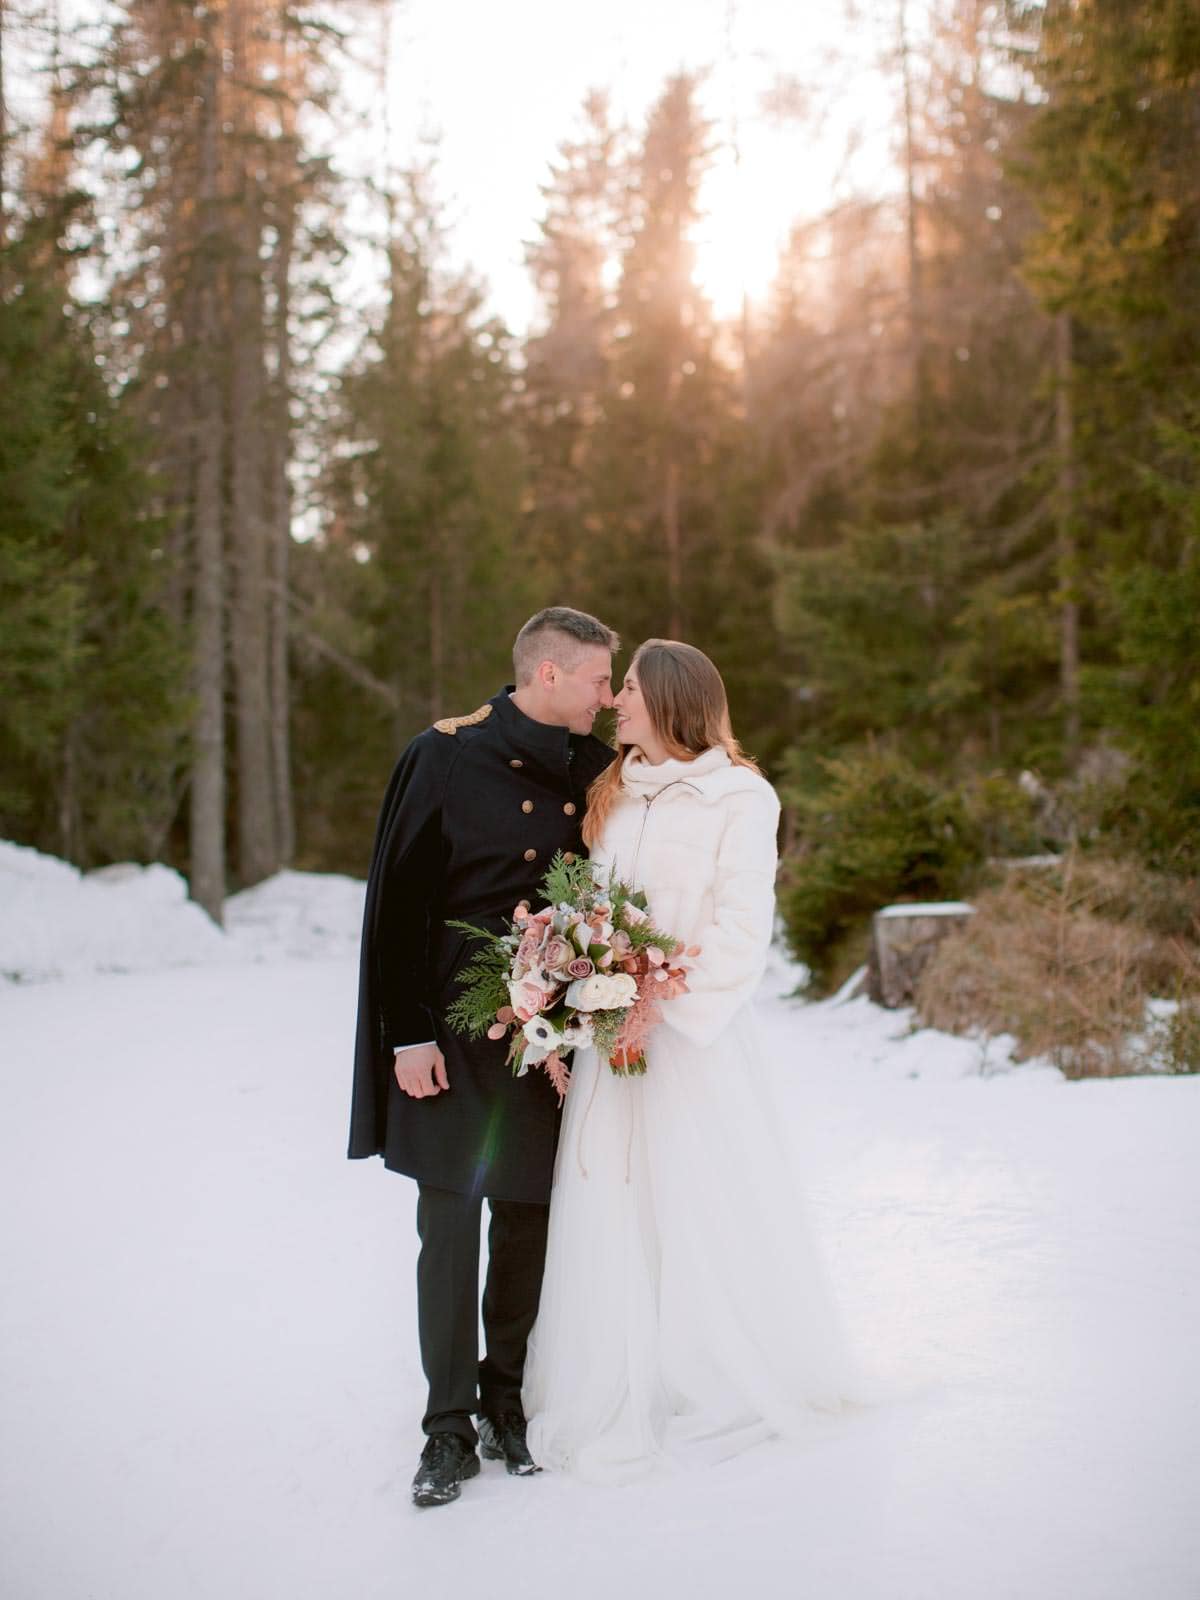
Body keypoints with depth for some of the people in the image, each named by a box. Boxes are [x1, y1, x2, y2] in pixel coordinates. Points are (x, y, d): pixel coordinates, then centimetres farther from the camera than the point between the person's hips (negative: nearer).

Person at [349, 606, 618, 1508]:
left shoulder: (596, 774, 4)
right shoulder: (446, 757, -6)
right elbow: (399, 901, -6)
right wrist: (407, 1034, -9)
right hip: (451, 1031, -3)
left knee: (528, 1219, 8)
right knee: (449, 1223, 2)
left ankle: (508, 1397, 27)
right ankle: (450, 1426, 14)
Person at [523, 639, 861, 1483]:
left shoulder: (738, 797, -5)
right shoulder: (613, 795, 14)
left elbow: (741, 929, -11)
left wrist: (665, 1006, -16)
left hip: (695, 1036, -5)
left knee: (709, 1211, 4)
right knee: (612, 1217, 8)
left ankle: (734, 1382, 24)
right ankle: (615, 1402, 21)